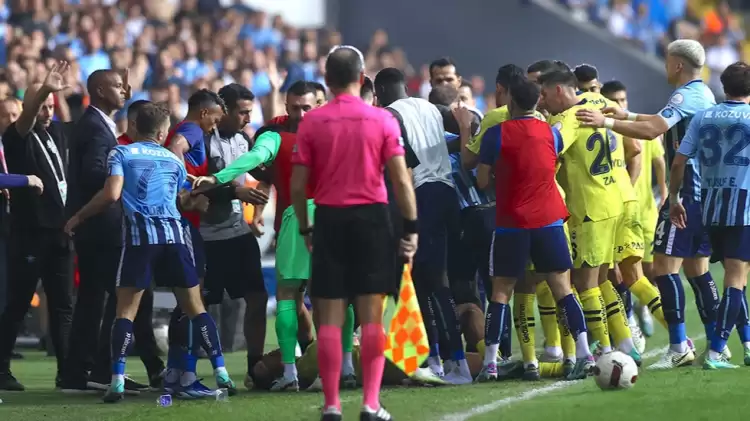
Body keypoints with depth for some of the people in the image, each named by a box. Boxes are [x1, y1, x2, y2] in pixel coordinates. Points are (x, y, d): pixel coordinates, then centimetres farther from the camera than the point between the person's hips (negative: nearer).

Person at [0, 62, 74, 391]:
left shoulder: (58, 132, 10)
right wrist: (43, 90, -45)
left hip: (59, 231, 6)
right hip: (28, 232, -6)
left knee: (62, 305, 7)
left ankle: (66, 370, 9)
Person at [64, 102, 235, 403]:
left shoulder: (121, 154, 6)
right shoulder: (174, 160, 18)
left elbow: (112, 194, -7)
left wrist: (78, 217, 3)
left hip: (140, 234, -3)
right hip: (174, 234, 3)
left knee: (126, 310, 0)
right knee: (194, 307, 10)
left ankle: (117, 380, -13)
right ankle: (221, 372, 6)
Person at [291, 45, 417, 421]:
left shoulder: (311, 122, 0)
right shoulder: (382, 120, -1)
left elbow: (298, 185, 0)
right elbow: (401, 181, -4)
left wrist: (304, 228, 11)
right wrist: (411, 227, 3)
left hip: (329, 220, 1)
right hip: (372, 218, 0)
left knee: (330, 319, 4)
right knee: (372, 316, 3)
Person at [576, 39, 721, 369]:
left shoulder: (686, 95, -14)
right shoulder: (704, 95, 17)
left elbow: (652, 130, -27)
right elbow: (664, 122, 32)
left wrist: (608, 122, -26)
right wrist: (627, 116, 27)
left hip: (687, 191, -10)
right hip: (706, 191, 10)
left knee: (665, 265, -10)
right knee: (697, 269, 14)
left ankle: (679, 347, -14)